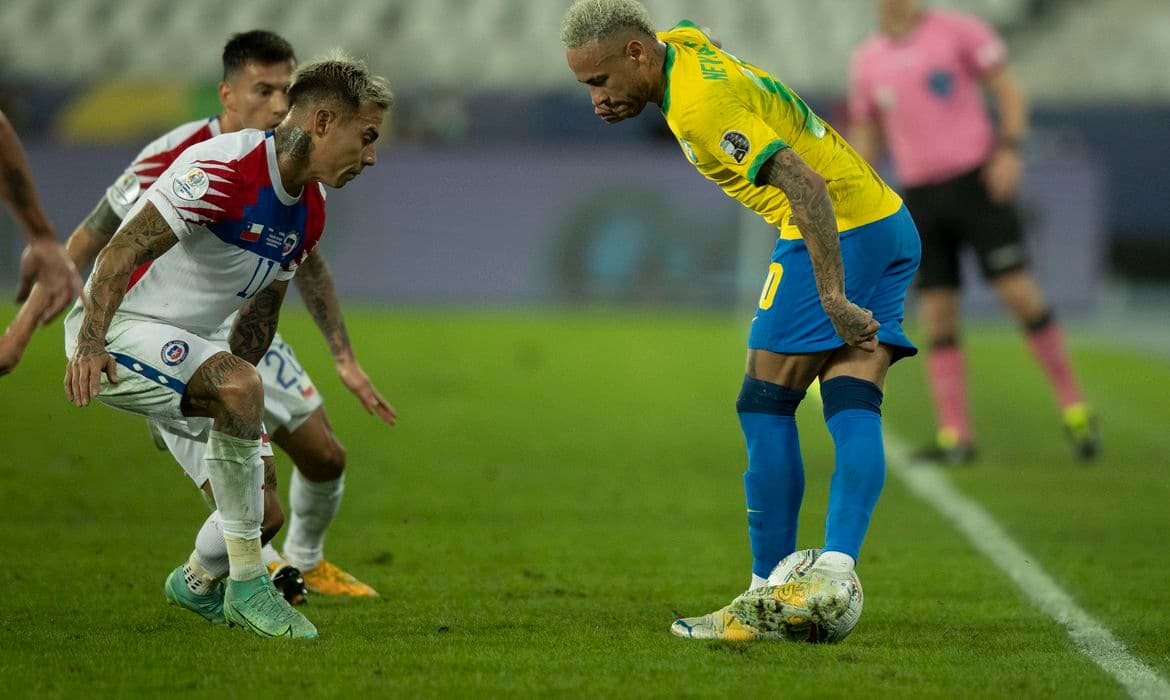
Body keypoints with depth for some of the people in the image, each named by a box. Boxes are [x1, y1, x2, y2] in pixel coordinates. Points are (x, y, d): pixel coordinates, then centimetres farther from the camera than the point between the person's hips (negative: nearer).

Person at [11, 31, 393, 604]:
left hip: (241, 333, 7)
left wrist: (344, 358, 11)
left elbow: (305, 260, 12)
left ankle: (306, 563, 46)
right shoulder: (177, 161, -27)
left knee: (326, 458, 15)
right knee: (258, 510, -15)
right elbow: (86, 247, -19)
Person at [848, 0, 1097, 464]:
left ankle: (1074, 408, 2)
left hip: (976, 180, -4)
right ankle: (955, 437, -1)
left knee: (1019, 294, -11)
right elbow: (865, 136, 20)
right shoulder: (867, 61, 12)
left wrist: (1010, 148, -13)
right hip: (919, 195, 4)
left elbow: (1009, 92, 2)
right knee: (937, 317, -2)